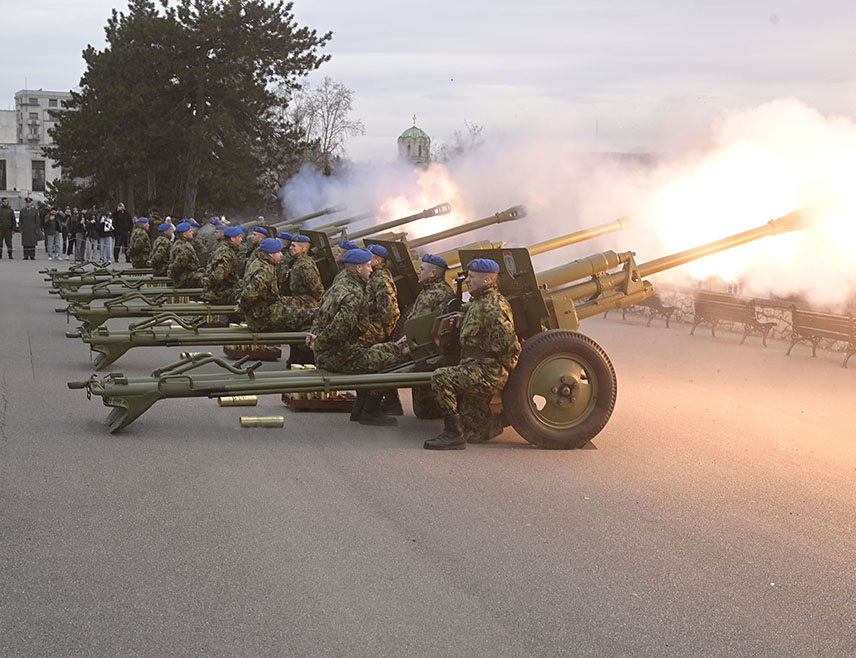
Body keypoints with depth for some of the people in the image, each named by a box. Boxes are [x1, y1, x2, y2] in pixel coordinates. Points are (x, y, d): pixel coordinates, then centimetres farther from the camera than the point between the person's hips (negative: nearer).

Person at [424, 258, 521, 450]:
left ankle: (453, 434, -22)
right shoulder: (477, 302, 16)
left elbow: (508, 343, -24)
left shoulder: (492, 307, -17)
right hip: (474, 369, 10)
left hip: (487, 371, -10)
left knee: (441, 378, -26)